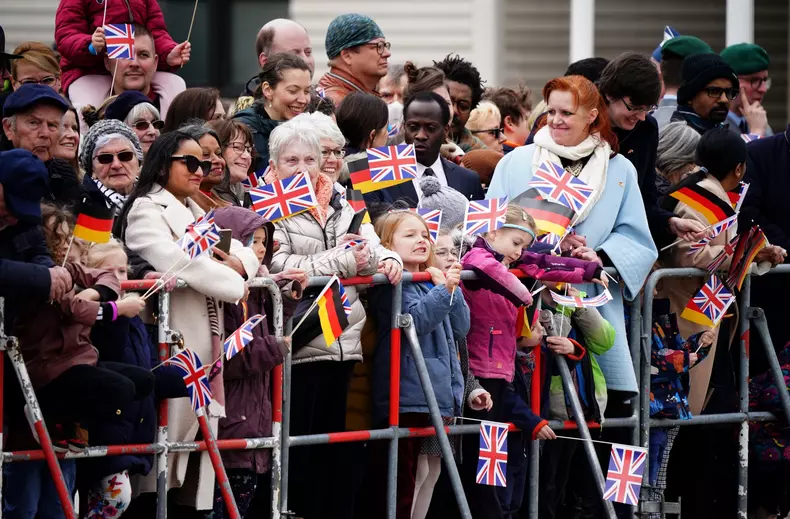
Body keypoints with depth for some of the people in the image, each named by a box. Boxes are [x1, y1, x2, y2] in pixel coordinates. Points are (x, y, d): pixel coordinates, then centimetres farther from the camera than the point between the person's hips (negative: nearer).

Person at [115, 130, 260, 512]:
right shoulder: (147, 210, -4)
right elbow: (173, 259, -21)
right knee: (169, 431, -9)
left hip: (205, 343, 8)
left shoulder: (197, 215, 23)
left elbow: (246, 254, 18)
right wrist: (233, 282, -13)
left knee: (200, 435, 7)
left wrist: (237, 264, -6)